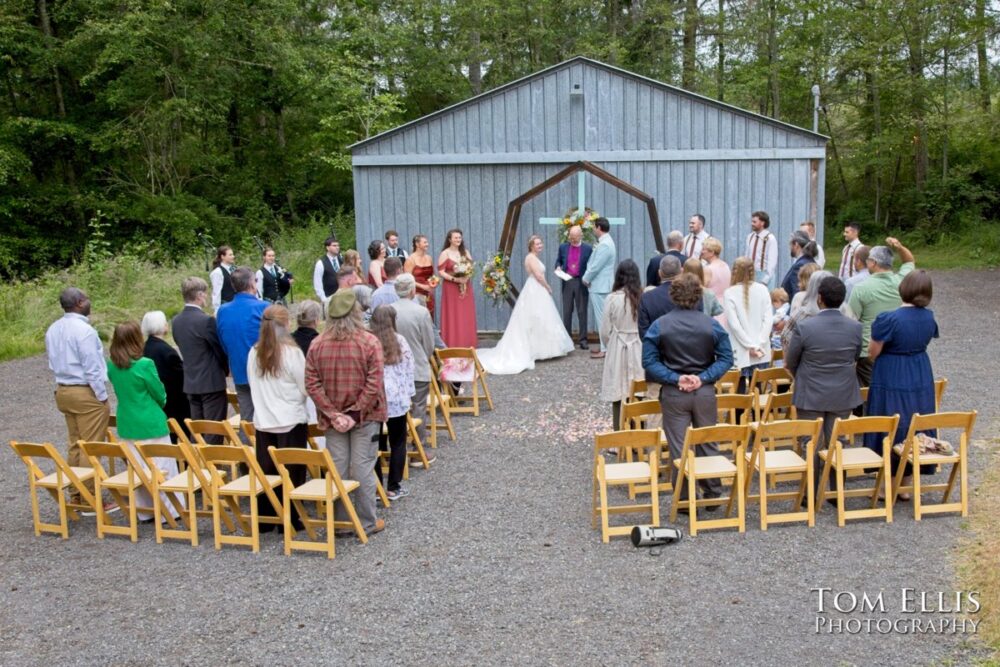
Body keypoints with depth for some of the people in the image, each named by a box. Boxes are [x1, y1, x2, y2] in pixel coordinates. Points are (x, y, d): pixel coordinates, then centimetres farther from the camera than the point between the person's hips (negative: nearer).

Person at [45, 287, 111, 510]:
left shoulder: (53, 329, 8)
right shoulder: (84, 330, -19)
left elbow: (53, 363, 15)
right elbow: (92, 368, -19)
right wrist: (102, 395, -11)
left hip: (63, 391, 9)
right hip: (86, 393, -9)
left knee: (75, 444, 15)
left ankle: (76, 496, 21)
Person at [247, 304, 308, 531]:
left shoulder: (254, 353, 0)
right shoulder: (292, 352, -13)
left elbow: (252, 385, 10)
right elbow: (305, 388, -8)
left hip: (263, 421, 4)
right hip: (291, 421, -4)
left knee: (265, 471, 10)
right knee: (291, 472, 5)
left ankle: (265, 519, 18)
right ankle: (289, 519, 11)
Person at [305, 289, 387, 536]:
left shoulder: (317, 344, -4)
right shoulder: (369, 342, -12)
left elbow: (312, 385, -6)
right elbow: (374, 385, -17)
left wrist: (334, 414, -7)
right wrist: (356, 413, -12)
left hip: (333, 417, 3)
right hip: (365, 416, -2)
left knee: (336, 469, 10)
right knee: (363, 469, 5)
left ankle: (339, 522, 20)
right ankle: (367, 523, 14)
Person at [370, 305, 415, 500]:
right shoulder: (400, 341, -3)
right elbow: (408, 371, 2)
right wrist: (408, 394, 11)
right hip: (396, 399, 0)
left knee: (375, 444, 8)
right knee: (398, 443, 11)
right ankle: (393, 487, 12)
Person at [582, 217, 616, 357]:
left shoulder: (604, 245, -20)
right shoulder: (606, 242, 14)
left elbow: (595, 266, -21)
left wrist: (586, 279, -7)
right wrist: (588, 278, 8)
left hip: (599, 287, -10)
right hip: (600, 286, 10)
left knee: (602, 318, -6)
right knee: (603, 318, 15)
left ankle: (605, 349, -2)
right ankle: (605, 346, 22)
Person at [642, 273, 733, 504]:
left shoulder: (659, 325, -7)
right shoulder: (712, 325, -4)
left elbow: (649, 362, -9)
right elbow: (726, 358, -5)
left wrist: (675, 379, -12)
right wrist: (704, 378, -10)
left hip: (673, 394, -1)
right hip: (705, 392, 1)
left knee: (678, 448, 7)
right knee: (708, 444, 15)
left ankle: (684, 499, 14)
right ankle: (712, 494, 25)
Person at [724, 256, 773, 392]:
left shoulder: (730, 293, -9)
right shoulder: (762, 289, 0)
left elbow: (734, 324, -13)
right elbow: (768, 319, -5)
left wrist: (752, 346, -9)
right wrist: (760, 344, -6)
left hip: (740, 352, -3)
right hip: (762, 351, 3)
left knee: (740, 389, 4)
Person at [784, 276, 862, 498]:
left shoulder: (804, 327, -18)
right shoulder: (855, 328, -8)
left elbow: (790, 362, -5)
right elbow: (855, 357, 9)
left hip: (811, 396, -3)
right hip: (843, 396, 3)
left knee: (812, 445, 7)